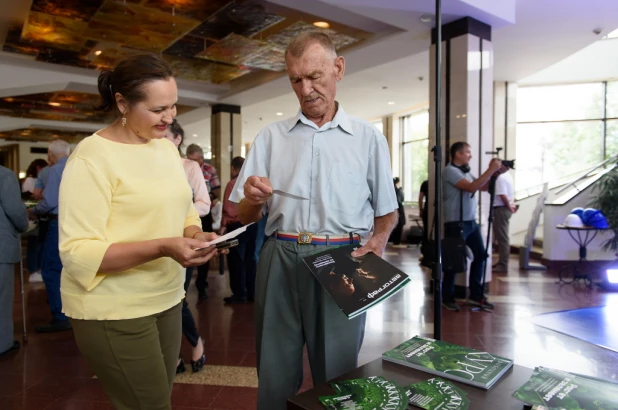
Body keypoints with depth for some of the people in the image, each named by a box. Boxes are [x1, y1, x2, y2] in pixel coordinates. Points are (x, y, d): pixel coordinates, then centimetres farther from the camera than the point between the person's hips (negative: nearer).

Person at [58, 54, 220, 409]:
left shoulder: (167, 148, 6)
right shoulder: (92, 157, -16)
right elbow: (77, 252, -19)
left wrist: (195, 234, -9)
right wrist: (162, 248, -30)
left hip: (166, 300, 7)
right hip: (113, 312, -7)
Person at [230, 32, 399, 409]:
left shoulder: (368, 137, 5)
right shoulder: (271, 137, 8)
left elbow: (387, 211, 11)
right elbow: (244, 216, 8)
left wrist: (377, 243, -9)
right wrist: (253, 199, -14)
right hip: (281, 261, 2)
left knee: (336, 377, 13)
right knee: (275, 376, 12)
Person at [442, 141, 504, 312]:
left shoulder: (466, 172, 16)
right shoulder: (450, 171, -12)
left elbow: (483, 187, 17)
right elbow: (471, 187, -21)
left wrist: (495, 173, 3)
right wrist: (491, 170, -18)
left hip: (472, 222, 9)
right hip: (456, 224, -9)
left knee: (480, 254, 11)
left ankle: (476, 295, 22)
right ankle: (447, 297, 13)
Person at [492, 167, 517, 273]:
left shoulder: (500, 178, -18)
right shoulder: (507, 174, 14)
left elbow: (503, 195, -23)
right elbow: (510, 193, 19)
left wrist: (509, 207, -11)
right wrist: (512, 204, 13)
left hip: (500, 209, -10)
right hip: (505, 208, 10)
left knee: (502, 238, -5)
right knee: (503, 237, 16)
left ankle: (503, 265, 0)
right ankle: (502, 262, 25)